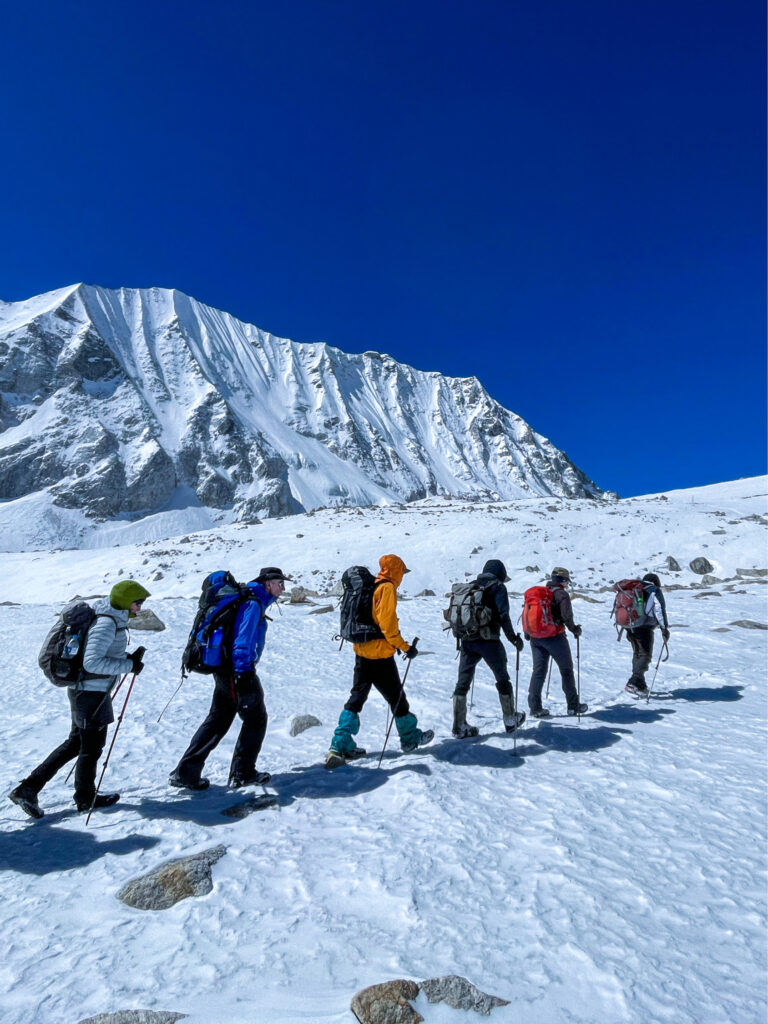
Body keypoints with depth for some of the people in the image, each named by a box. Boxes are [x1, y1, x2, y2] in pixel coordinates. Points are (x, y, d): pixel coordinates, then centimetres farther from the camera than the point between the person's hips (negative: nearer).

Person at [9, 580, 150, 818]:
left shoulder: (113, 619, 5)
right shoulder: (107, 623, -24)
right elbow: (92, 662, -31)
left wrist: (128, 659, 3)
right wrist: (129, 665, -25)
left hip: (85, 689, 9)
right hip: (92, 693, -9)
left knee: (76, 742, 21)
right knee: (92, 746, 11)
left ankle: (28, 788, 24)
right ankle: (86, 797, 31)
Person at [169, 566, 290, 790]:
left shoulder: (249, 599, 15)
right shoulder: (254, 604, -16)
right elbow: (243, 640, -25)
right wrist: (243, 672, -28)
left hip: (223, 670, 9)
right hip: (238, 671, -9)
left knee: (217, 720, 15)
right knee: (256, 719, 6)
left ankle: (185, 773, 16)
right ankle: (242, 773, 14)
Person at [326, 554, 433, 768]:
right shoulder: (387, 588, -13)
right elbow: (387, 624, -20)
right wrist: (405, 647, -14)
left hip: (361, 650, 8)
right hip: (380, 654, -8)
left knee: (357, 697, 11)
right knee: (396, 696, 9)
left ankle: (341, 745, 6)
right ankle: (410, 738, 26)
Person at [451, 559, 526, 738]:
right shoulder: (498, 587, -1)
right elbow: (503, 615, -14)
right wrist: (513, 637, -9)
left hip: (467, 640, 5)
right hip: (488, 641, -4)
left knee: (463, 682, 8)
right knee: (502, 679, 14)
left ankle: (460, 726, 8)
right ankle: (510, 720, 27)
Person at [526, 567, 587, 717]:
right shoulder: (561, 594, -7)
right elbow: (566, 616, -17)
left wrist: (527, 632, 18)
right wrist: (575, 629, 0)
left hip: (535, 637, 5)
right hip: (554, 637, -5)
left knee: (538, 671, 8)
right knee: (566, 670, 11)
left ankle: (534, 707, 4)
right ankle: (573, 705, 19)